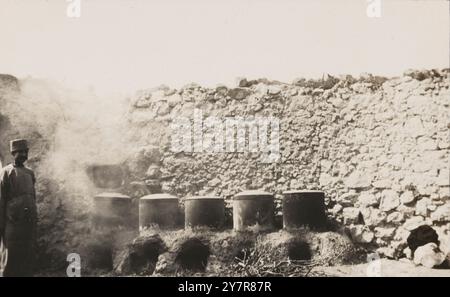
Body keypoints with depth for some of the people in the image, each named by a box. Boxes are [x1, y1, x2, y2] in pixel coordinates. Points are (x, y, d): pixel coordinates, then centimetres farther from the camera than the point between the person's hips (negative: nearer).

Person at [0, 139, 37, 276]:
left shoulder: (30, 173, 15)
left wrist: (34, 220, 15)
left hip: (30, 222, 5)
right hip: (14, 222, -5)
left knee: (28, 258, 7)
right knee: (12, 258, -2)